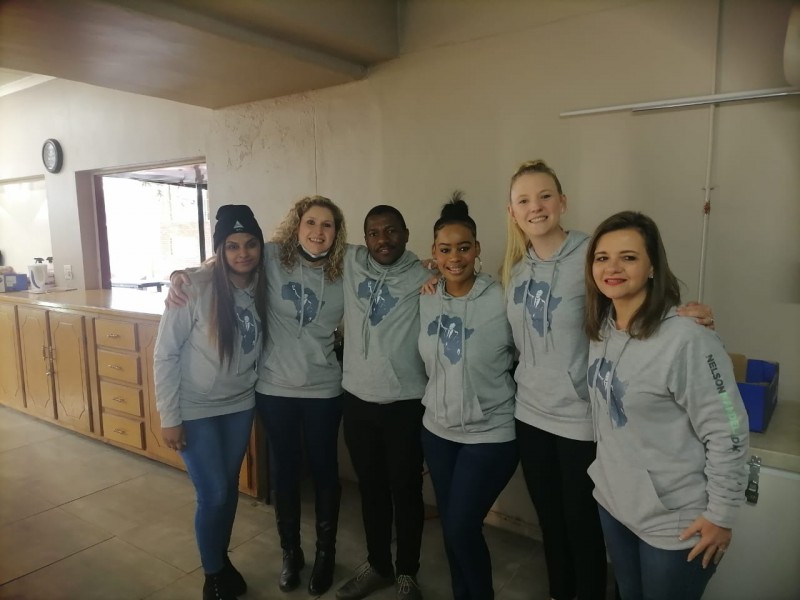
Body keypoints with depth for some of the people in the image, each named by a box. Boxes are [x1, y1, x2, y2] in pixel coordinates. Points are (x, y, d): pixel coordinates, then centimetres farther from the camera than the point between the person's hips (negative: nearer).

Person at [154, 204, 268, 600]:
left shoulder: (262, 288, -6)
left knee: (230, 489, 17)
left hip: (240, 406, 5)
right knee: (213, 495, 1)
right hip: (196, 410, -4)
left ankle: (223, 558, 41)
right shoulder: (194, 288, -21)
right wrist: (169, 417, -14)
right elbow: (165, 355, -15)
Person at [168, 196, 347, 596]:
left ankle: (326, 552, 36)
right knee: (283, 471, 14)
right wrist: (180, 276, -12)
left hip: (323, 391, 1)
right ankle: (290, 551, 37)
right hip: (274, 389, 0)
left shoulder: (343, 274, -5)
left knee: (324, 470, 13)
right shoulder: (272, 257, -9)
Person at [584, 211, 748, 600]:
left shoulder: (686, 340, -25)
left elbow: (728, 434, -20)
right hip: (612, 502, 7)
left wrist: (720, 516, -14)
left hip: (674, 522, -6)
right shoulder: (601, 328, -2)